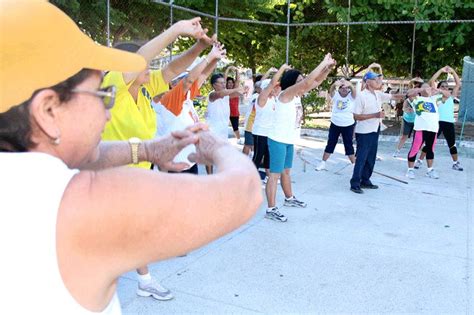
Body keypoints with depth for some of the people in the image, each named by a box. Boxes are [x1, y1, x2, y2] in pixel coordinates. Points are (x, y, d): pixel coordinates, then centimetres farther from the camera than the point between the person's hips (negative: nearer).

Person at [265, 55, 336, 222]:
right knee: (275, 174, -5)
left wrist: (328, 67, -2)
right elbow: (308, 82, -29)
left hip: (289, 140, 9)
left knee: (286, 171, 23)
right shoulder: (285, 95, -17)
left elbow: (316, 81, 12)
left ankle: (289, 199, 40)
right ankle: (271, 209, 0)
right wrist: (323, 63, -25)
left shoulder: (297, 94, 7)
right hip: (278, 141, -9)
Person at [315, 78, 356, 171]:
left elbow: (354, 90, -29)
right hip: (335, 124, 1)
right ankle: (323, 163, 18)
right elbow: (331, 90, -26)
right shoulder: (335, 95, -4)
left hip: (348, 125, -1)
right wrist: (334, 84, -52)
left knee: (348, 145, 5)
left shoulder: (351, 96, -7)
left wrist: (350, 84, -55)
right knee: (330, 144, 9)